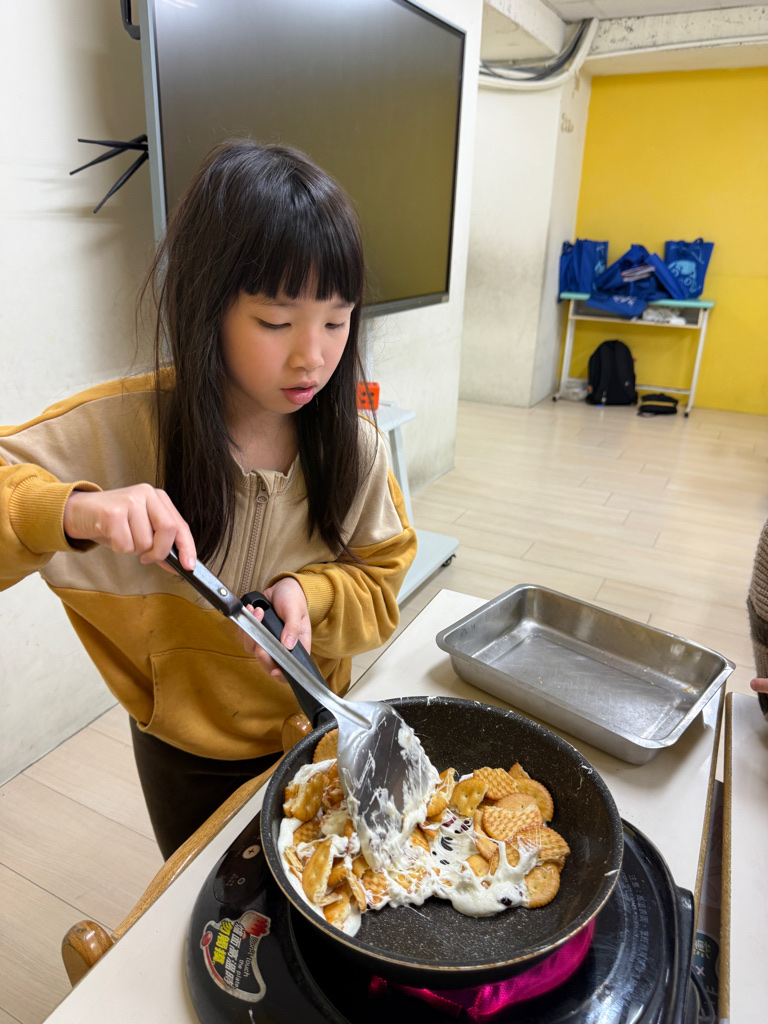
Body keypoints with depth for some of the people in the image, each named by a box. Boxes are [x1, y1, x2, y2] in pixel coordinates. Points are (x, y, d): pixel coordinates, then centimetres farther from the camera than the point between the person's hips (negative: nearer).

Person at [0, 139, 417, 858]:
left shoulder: (352, 447, -17)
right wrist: (70, 512, -44)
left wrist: (310, 596, -28)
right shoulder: (116, 431, -25)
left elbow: (377, 588, -9)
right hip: (190, 762, -1)